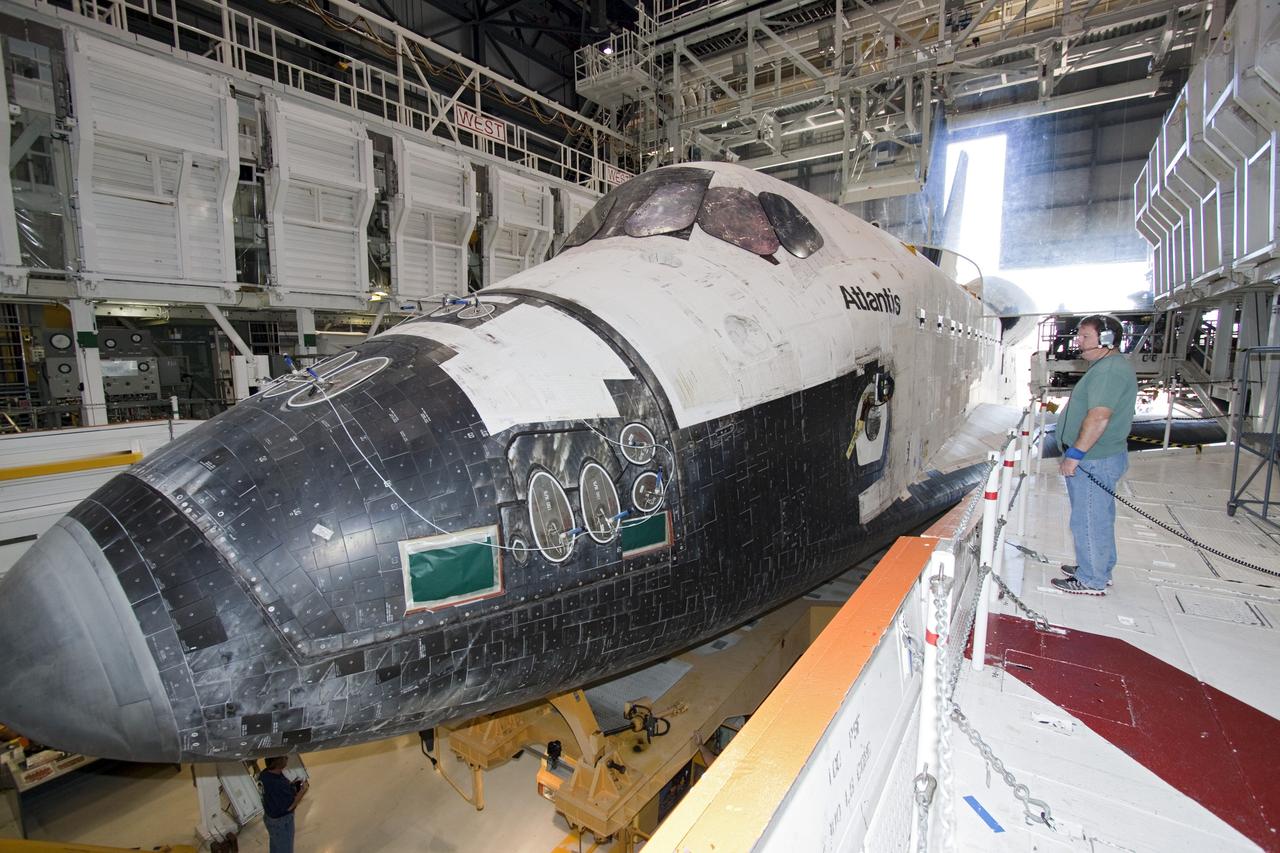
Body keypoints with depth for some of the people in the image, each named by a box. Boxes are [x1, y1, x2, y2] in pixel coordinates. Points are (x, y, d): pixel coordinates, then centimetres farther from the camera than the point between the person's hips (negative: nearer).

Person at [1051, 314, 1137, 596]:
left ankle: (1091, 581, 12)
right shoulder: (1108, 366, 15)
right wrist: (1076, 453, 23)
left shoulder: (1110, 370, -20)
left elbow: (1099, 417, -28)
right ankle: (1100, 570, 35)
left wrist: (1075, 454, -24)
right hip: (1099, 458, 11)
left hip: (1094, 461, -11)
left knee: (1089, 521, 0)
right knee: (1100, 518, 21)